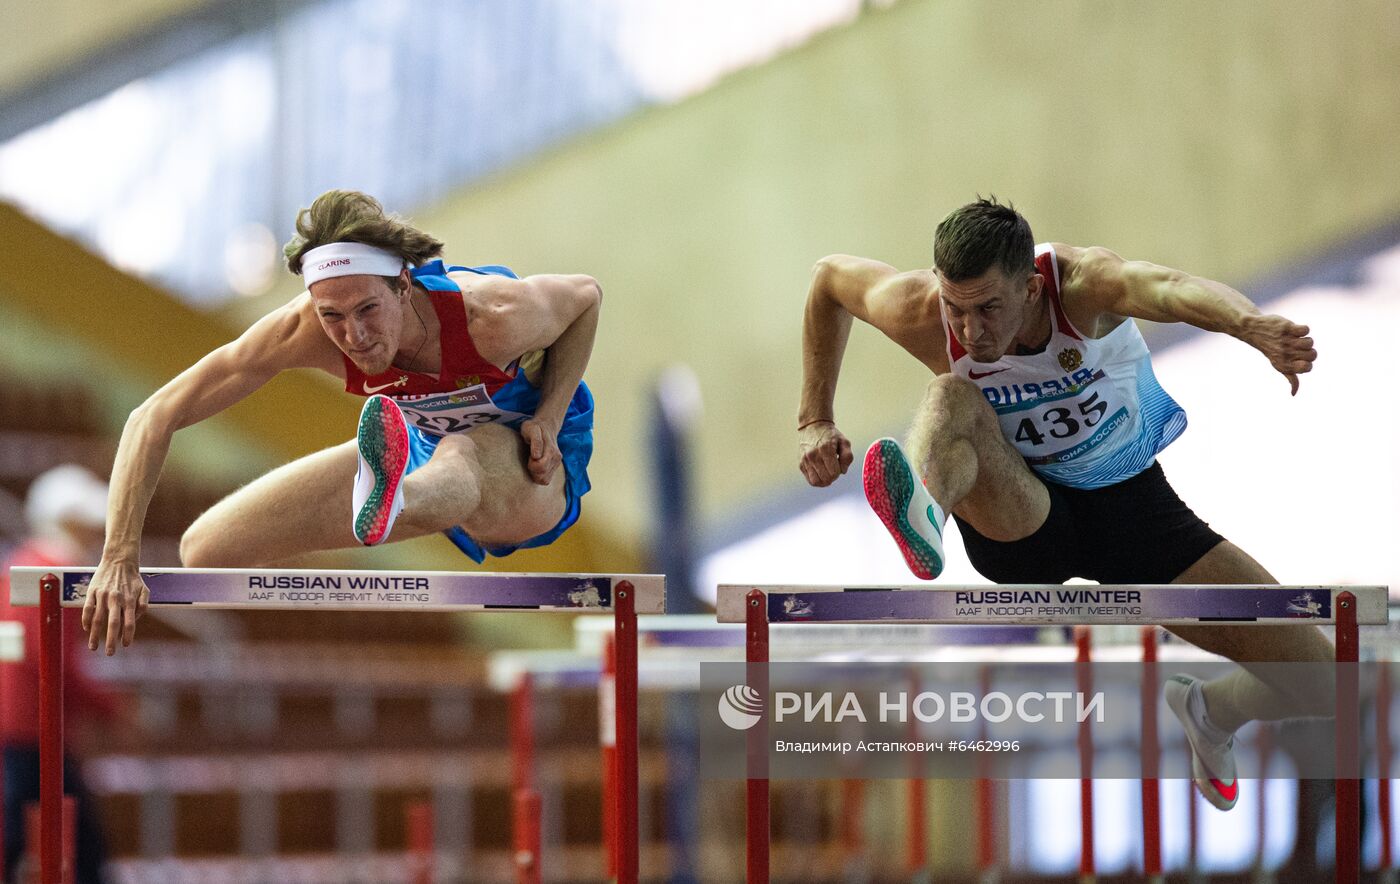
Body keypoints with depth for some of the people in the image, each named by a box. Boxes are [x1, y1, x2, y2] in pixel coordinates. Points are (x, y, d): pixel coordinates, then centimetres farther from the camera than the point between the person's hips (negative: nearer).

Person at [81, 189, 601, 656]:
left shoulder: (493, 317, -32)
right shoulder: (302, 330, -27)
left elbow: (586, 295, -9)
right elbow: (154, 417, -24)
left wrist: (549, 420, -21)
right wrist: (120, 561, -33)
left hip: (532, 469, -5)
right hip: (424, 452, 5)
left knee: (462, 455, -47)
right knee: (206, 552, -4)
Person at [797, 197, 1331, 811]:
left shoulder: (1080, 284, -30)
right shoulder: (920, 316, -21)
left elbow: (1167, 287, -52)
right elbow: (829, 276, 1)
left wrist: (1249, 324, -74)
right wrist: (815, 421, 1)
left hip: (1130, 502, 0)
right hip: (1018, 518, 0)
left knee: (1317, 683, -9)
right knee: (952, 399, -33)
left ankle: (1208, 714, 22)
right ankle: (923, 514, -64)